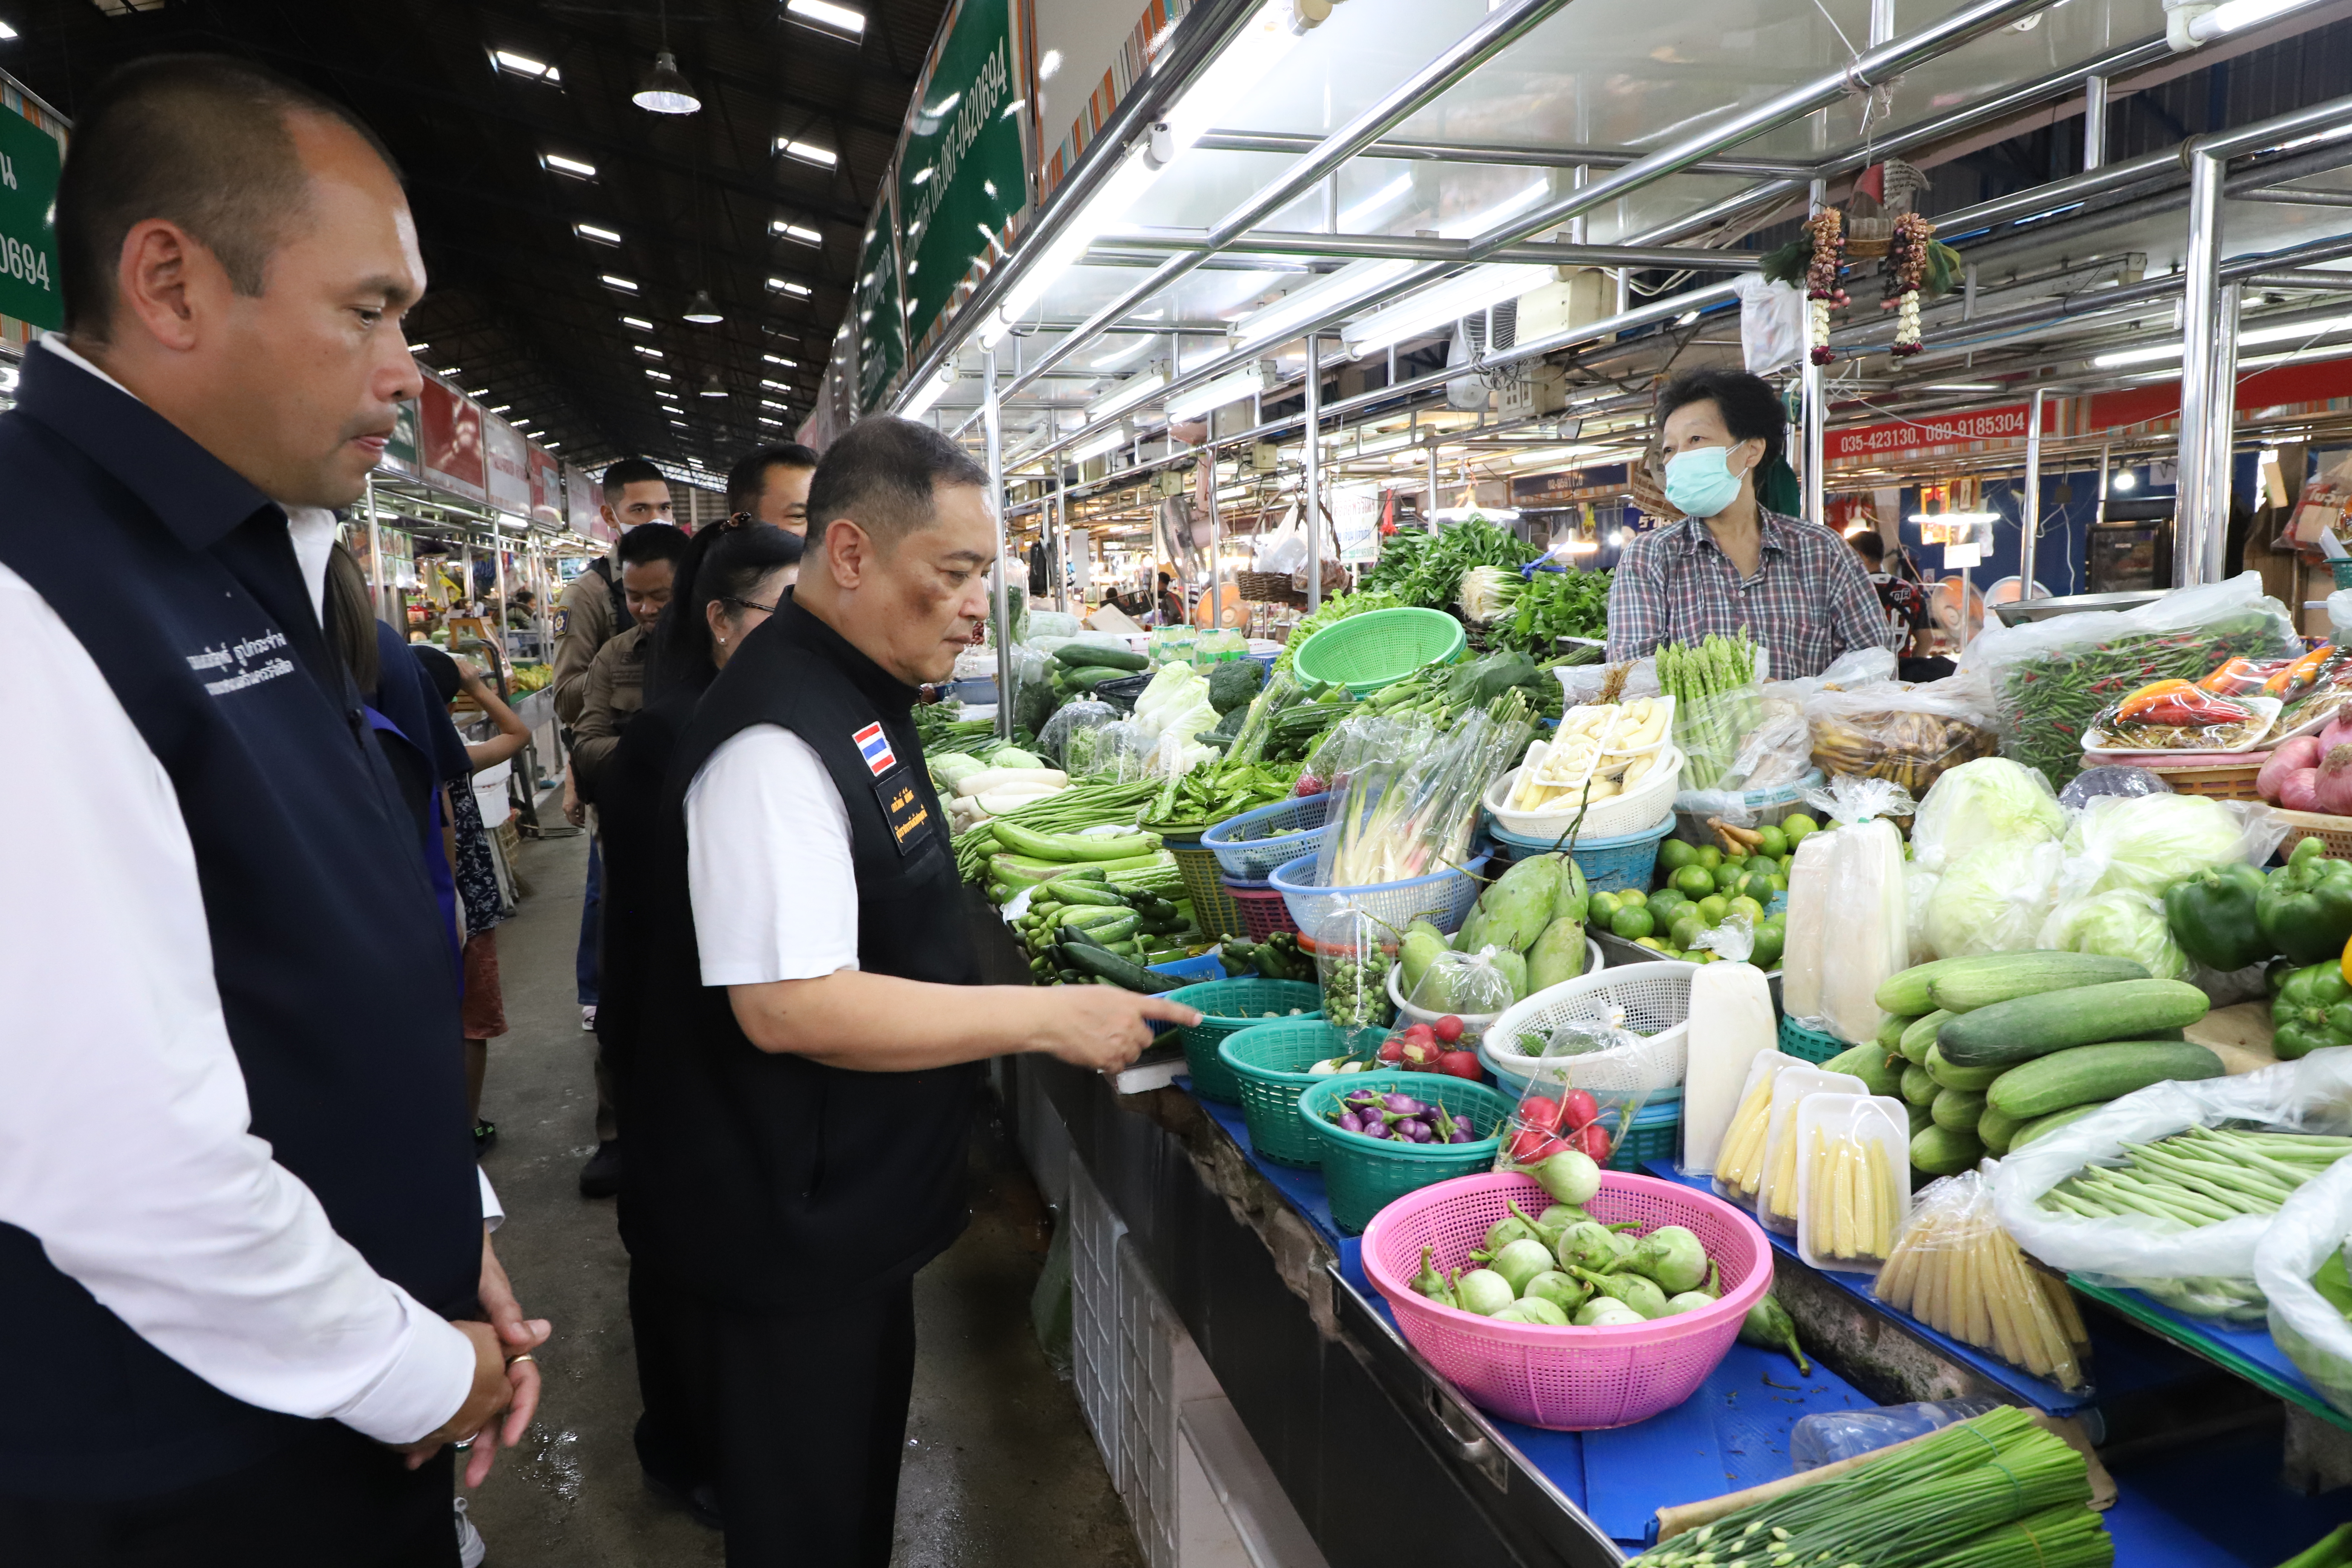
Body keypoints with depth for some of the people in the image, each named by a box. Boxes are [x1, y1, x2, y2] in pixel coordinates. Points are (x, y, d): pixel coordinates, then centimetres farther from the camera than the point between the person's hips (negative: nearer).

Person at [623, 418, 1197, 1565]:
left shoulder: (853, 698, 7)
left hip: (848, 1212, 10)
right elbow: (790, 1005, -32)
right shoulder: (780, 739, -27)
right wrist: (1046, 1016, -28)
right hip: (789, 1243, -10)